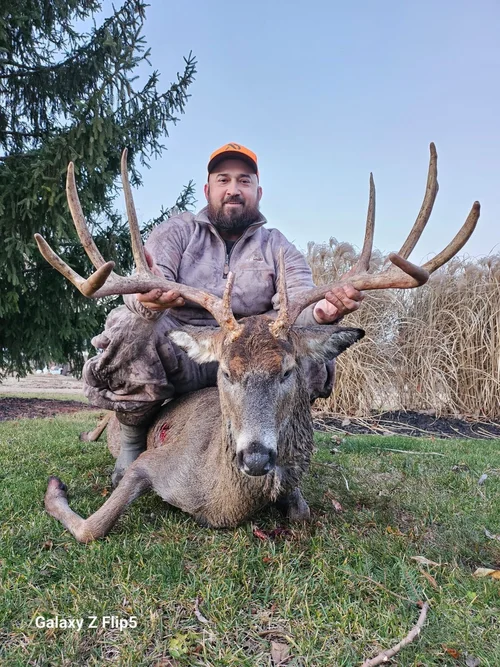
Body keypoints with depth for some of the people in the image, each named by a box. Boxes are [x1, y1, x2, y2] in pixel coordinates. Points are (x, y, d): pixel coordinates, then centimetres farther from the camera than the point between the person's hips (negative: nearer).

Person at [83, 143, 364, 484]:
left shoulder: (278, 248, 11)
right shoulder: (178, 231, 7)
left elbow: (298, 303, -7)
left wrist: (322, 311, -34)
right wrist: (147, 301, -39)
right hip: (177, 356, -1)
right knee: (135, 327, -32)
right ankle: (133, 438, -4)